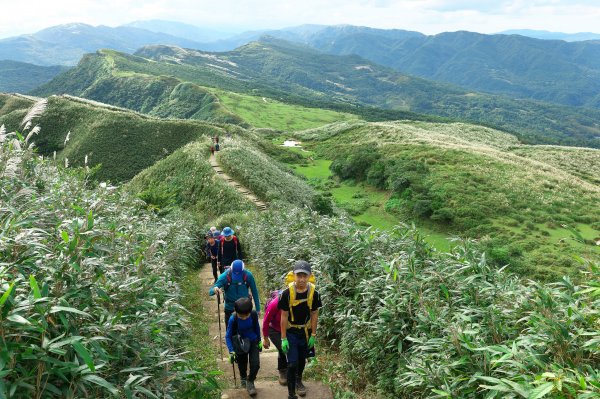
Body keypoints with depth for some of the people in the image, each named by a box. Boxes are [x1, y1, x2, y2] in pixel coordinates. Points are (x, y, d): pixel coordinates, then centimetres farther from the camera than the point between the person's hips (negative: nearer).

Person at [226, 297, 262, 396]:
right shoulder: (233, 319, -29)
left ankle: (250, 382, 19)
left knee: (255, 364, -8)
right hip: (240, 344, -1)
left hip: (253, 342, 1)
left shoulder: (254, 315, -23)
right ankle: (243, 378, 49)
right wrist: (231, 352, -26)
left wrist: (259, 341, 8)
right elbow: (228, 336, -18)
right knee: (242, 365, 16)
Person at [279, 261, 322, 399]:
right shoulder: (287, 293, -21)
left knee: (302, 360, 21)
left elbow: (314, 314, -4)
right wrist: (283, 338, -12)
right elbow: (284, 316, -14)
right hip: (291, 333, -3)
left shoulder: (314, 293, -14)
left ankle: (298, 380, 49)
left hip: (306, 332, 3)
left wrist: (313, 335, -2)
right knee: (292, 363, -6)